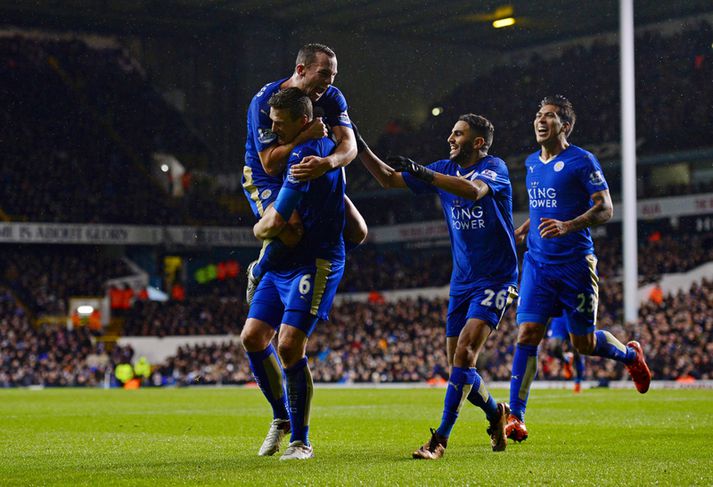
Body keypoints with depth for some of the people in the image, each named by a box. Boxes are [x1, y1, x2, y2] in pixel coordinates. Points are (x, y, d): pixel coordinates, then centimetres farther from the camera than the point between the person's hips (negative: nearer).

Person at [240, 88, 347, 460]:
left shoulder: (304, 155, -18)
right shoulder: (326, 144, 10)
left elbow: (274, 224, -21)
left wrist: (259, 228, 1)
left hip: (315, 263, -10)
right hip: (284, 262, 10)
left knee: (289, 345, -15)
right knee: (252, 337, 6)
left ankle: (301, 441, -3)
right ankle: (281, 418, 22)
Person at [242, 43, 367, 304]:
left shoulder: (332, 98, -11)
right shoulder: (264, 102, -26)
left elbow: (349, 145, -24)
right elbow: (270, 165, -30)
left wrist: (327, 162, -47)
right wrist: (306, 136, -41)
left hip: (312, 174, 6)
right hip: (265, 178, -6)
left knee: (357, 232, -5)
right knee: (290, 227, -34)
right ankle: (258, 273, -4)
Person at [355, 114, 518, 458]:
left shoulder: (494, 168, -10)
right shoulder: (445, 170, 8)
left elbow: (474, 190, -34)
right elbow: (389, 179, 11)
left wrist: (423, 174, -40)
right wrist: (358, 146, 0)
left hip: (494, 280, -7)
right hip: (461, 281, 7)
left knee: (464, 355, -19)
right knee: (458, 365, 6)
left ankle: (441, 439, -18)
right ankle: (496, 414, 33)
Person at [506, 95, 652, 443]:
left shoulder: (582, 161, -8)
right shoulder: (531, 163, 12)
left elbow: (605, 209, -13)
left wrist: (568, 226, -27)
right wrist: (520, 232, 14)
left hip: (575, 263, -5)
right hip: (538, 263, 5)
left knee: (583, 343, 4)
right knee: (526, 334, -9)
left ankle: (630, 354, 37)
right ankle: (515, 417, -8)